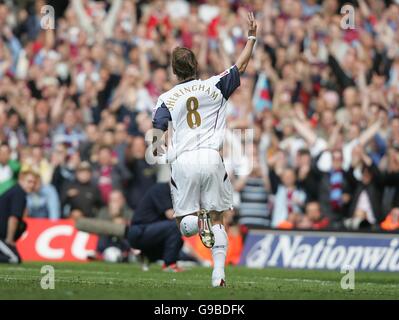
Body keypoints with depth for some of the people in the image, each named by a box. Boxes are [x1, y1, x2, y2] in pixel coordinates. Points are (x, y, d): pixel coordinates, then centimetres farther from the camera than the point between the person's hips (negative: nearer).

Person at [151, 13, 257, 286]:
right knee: (217, 218, 11)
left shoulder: (167, 99, 8)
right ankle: (219, 273, -1)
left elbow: (156, 133, 1)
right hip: (210, 158, 0)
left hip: (182, 162, 0)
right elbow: (242, 65, 16)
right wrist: (252, 36, 25)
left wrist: (156, 151, 23)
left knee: (185, 226, 8)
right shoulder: (213, 86, 8)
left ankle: (193, 218, -29)